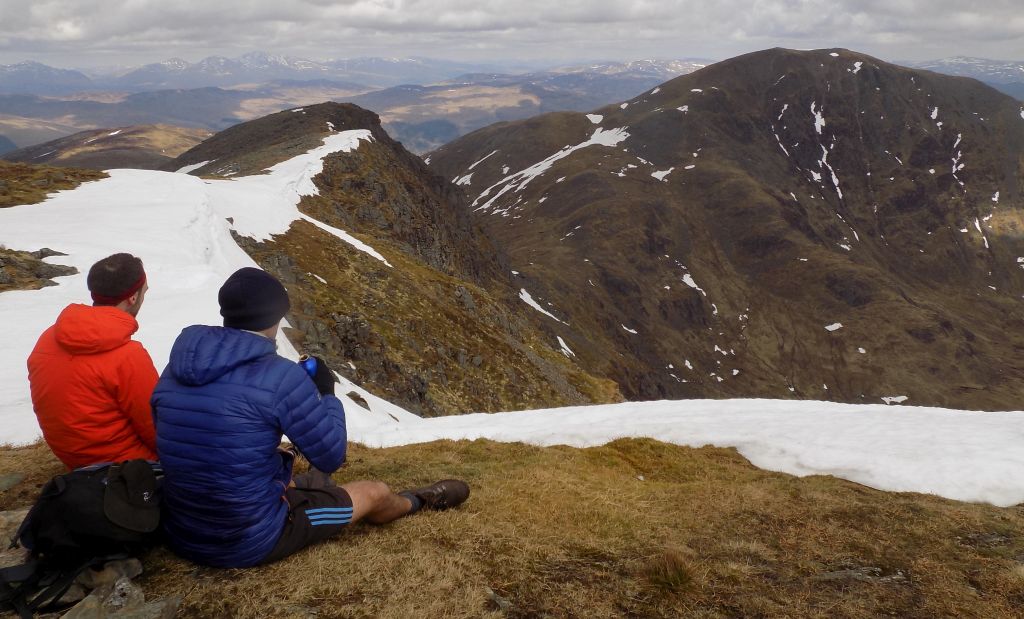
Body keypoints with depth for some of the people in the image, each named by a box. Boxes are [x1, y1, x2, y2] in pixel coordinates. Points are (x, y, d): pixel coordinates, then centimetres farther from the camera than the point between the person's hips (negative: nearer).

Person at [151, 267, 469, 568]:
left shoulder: (174, 370, -2)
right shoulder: (280, 376, -21)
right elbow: (331, 456, -12)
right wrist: (327, 394, 4)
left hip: (181, 535, 6)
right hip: (253, 540, -6)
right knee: (375, 493, 17)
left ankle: (299, 487, 67)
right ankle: (417, 502, 49)